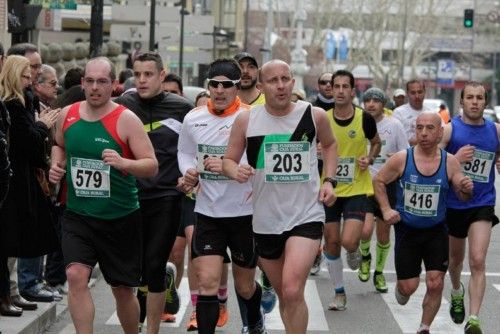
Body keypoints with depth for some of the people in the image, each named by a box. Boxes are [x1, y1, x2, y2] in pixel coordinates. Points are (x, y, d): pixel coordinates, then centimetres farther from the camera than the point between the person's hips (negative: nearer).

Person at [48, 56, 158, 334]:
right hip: (77, 215, 2)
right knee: (76, 276, -18)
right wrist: (57, 165, 1)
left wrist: (124, 163, -33)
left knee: (123, 289, 10)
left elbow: (152, 166, -15)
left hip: (120, 218, -2)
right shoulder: (67, 115, 1)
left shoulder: (126, 120, -12)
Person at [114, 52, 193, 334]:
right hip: (130, 197, 2)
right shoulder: (121, 106, 1)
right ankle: (166, 277, 36)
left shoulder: (182, 108, 0)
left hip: (166, 198, -2)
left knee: (153, 267, -3)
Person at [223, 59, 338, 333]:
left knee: (292, 291, -21)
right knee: (283, 295, 16)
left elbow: (329, 144, 17)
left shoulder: (314, 115, -4)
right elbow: (228, 160, 5)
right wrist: (236, 171, -18)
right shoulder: (246, 120, -5)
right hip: (266, 220, 2)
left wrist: (329, 180, 4)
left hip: (306, 216, -2)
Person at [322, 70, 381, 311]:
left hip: (357, 189, -2)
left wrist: (369, 158, -8)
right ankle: (339, 293, 22)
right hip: (330, 189, 2)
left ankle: (354, 250, 22)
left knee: (348, 241, -17)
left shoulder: (364, 118, -8)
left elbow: (376, 143, 12)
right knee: (332, 242, 6)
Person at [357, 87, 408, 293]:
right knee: (365, 230, -18)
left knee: (383, 234, 9)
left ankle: (379, 272, 30)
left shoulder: (394, 125, -3)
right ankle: (365, 257, 15)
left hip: (387, 185, 1)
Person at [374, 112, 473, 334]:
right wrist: (386, 210, -6)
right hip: (407, 230, -1)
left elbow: (462, 196, 4)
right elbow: (379, 181, 4)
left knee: (435, 284, -6)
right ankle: (401, 289, 41)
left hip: (436, 232, 1)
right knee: (409, 286, 3)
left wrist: (467, 190, -19)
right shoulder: (401, 159, -10)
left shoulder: (450, 162, -6)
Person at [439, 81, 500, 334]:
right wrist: (455, 159, -24)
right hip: (453, 204, 0)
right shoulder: (449, 129, -7)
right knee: (456, 258, 20)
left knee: (478, 261, -15)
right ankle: (456, 293, 51)